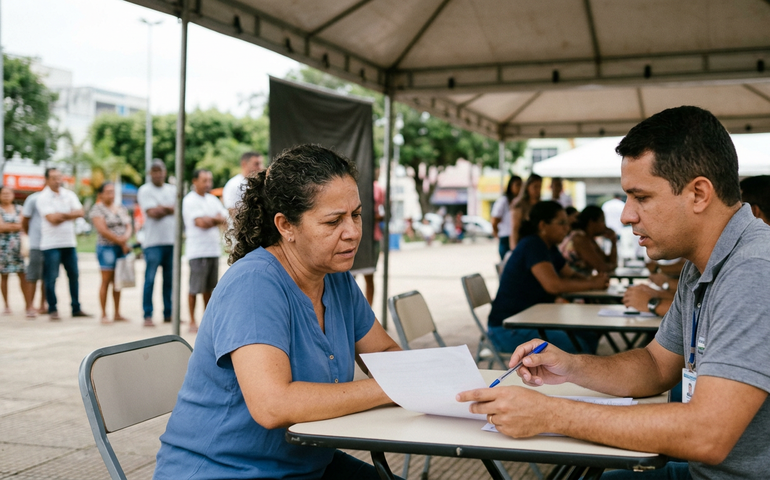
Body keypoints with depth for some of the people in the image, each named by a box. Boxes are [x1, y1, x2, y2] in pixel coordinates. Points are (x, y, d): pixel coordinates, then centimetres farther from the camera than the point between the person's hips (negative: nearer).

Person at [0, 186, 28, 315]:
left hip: (17, 245, 2)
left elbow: (20, 226, 2)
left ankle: (28, 304, -4)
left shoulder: (18, 208, 11)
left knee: (23, 274, -4)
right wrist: (15, 225, -6)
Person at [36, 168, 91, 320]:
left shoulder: (69, 195, 10)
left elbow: (80, 213, -2)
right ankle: (52, 310, 7)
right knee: (50, 278, -3)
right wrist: (70, 215, -2)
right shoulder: (43, 198, -4)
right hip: (51, 243, -5)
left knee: (74, 275, 7)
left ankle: (76, 308, 15)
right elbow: (52, 219, -15)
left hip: (69, 242, 5)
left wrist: (61, 215, -11)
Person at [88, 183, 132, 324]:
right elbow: (103, 230, -13)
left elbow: (128, 227, 11)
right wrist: (120, 242, -12)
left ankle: (117, 313, 13)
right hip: (107, 248, -5)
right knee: (106, 281, -4)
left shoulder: (121, 209, 15)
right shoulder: (97, 209, -4)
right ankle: (104, 314, 1)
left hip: (122, 248, 5)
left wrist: (126, 237, -12)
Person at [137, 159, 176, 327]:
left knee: (170, 280, 7)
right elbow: (152, 213, -11)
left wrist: (162, 208, -11)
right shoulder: (145, 190, 0)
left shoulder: (172, 190, 15)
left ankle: (168, 314, 15)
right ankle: (148, 316, -1)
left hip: (172, 240, 5)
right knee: (150, 280, -6)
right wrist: (171, 209, -1)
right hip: (153, 241, -4)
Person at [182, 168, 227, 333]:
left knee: (209, 288, 10)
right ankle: (192, 322, 2)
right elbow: (201, 222, -16)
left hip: (214, 249, 6)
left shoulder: (213, 200, 16)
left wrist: (209, 220, -10)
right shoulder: (190, 200, -6)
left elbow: (224, 219, 6)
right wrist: (215, 219, -1)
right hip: (198, 250, -6)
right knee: (195, 289, -4)